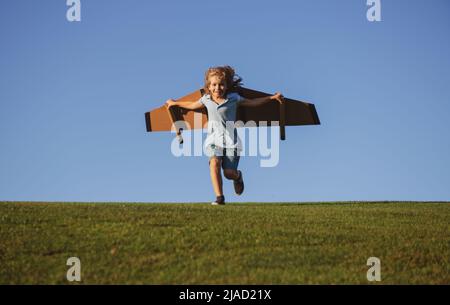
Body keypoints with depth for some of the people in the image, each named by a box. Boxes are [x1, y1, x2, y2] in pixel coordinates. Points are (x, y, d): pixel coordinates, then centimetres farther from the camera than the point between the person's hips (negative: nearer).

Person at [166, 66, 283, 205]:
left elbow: (253, 102, 9)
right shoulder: (206, 99, 6)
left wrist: (272, 97, 7)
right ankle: (219, 197, -26)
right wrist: (175, 103, 37)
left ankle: (237, 176, 33)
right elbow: (192, 106, 27)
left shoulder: (233, 98, -1)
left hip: (230, 139, -2)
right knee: (214, 162, -28)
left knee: (229, 172, -9)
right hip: (214, 139, 2)